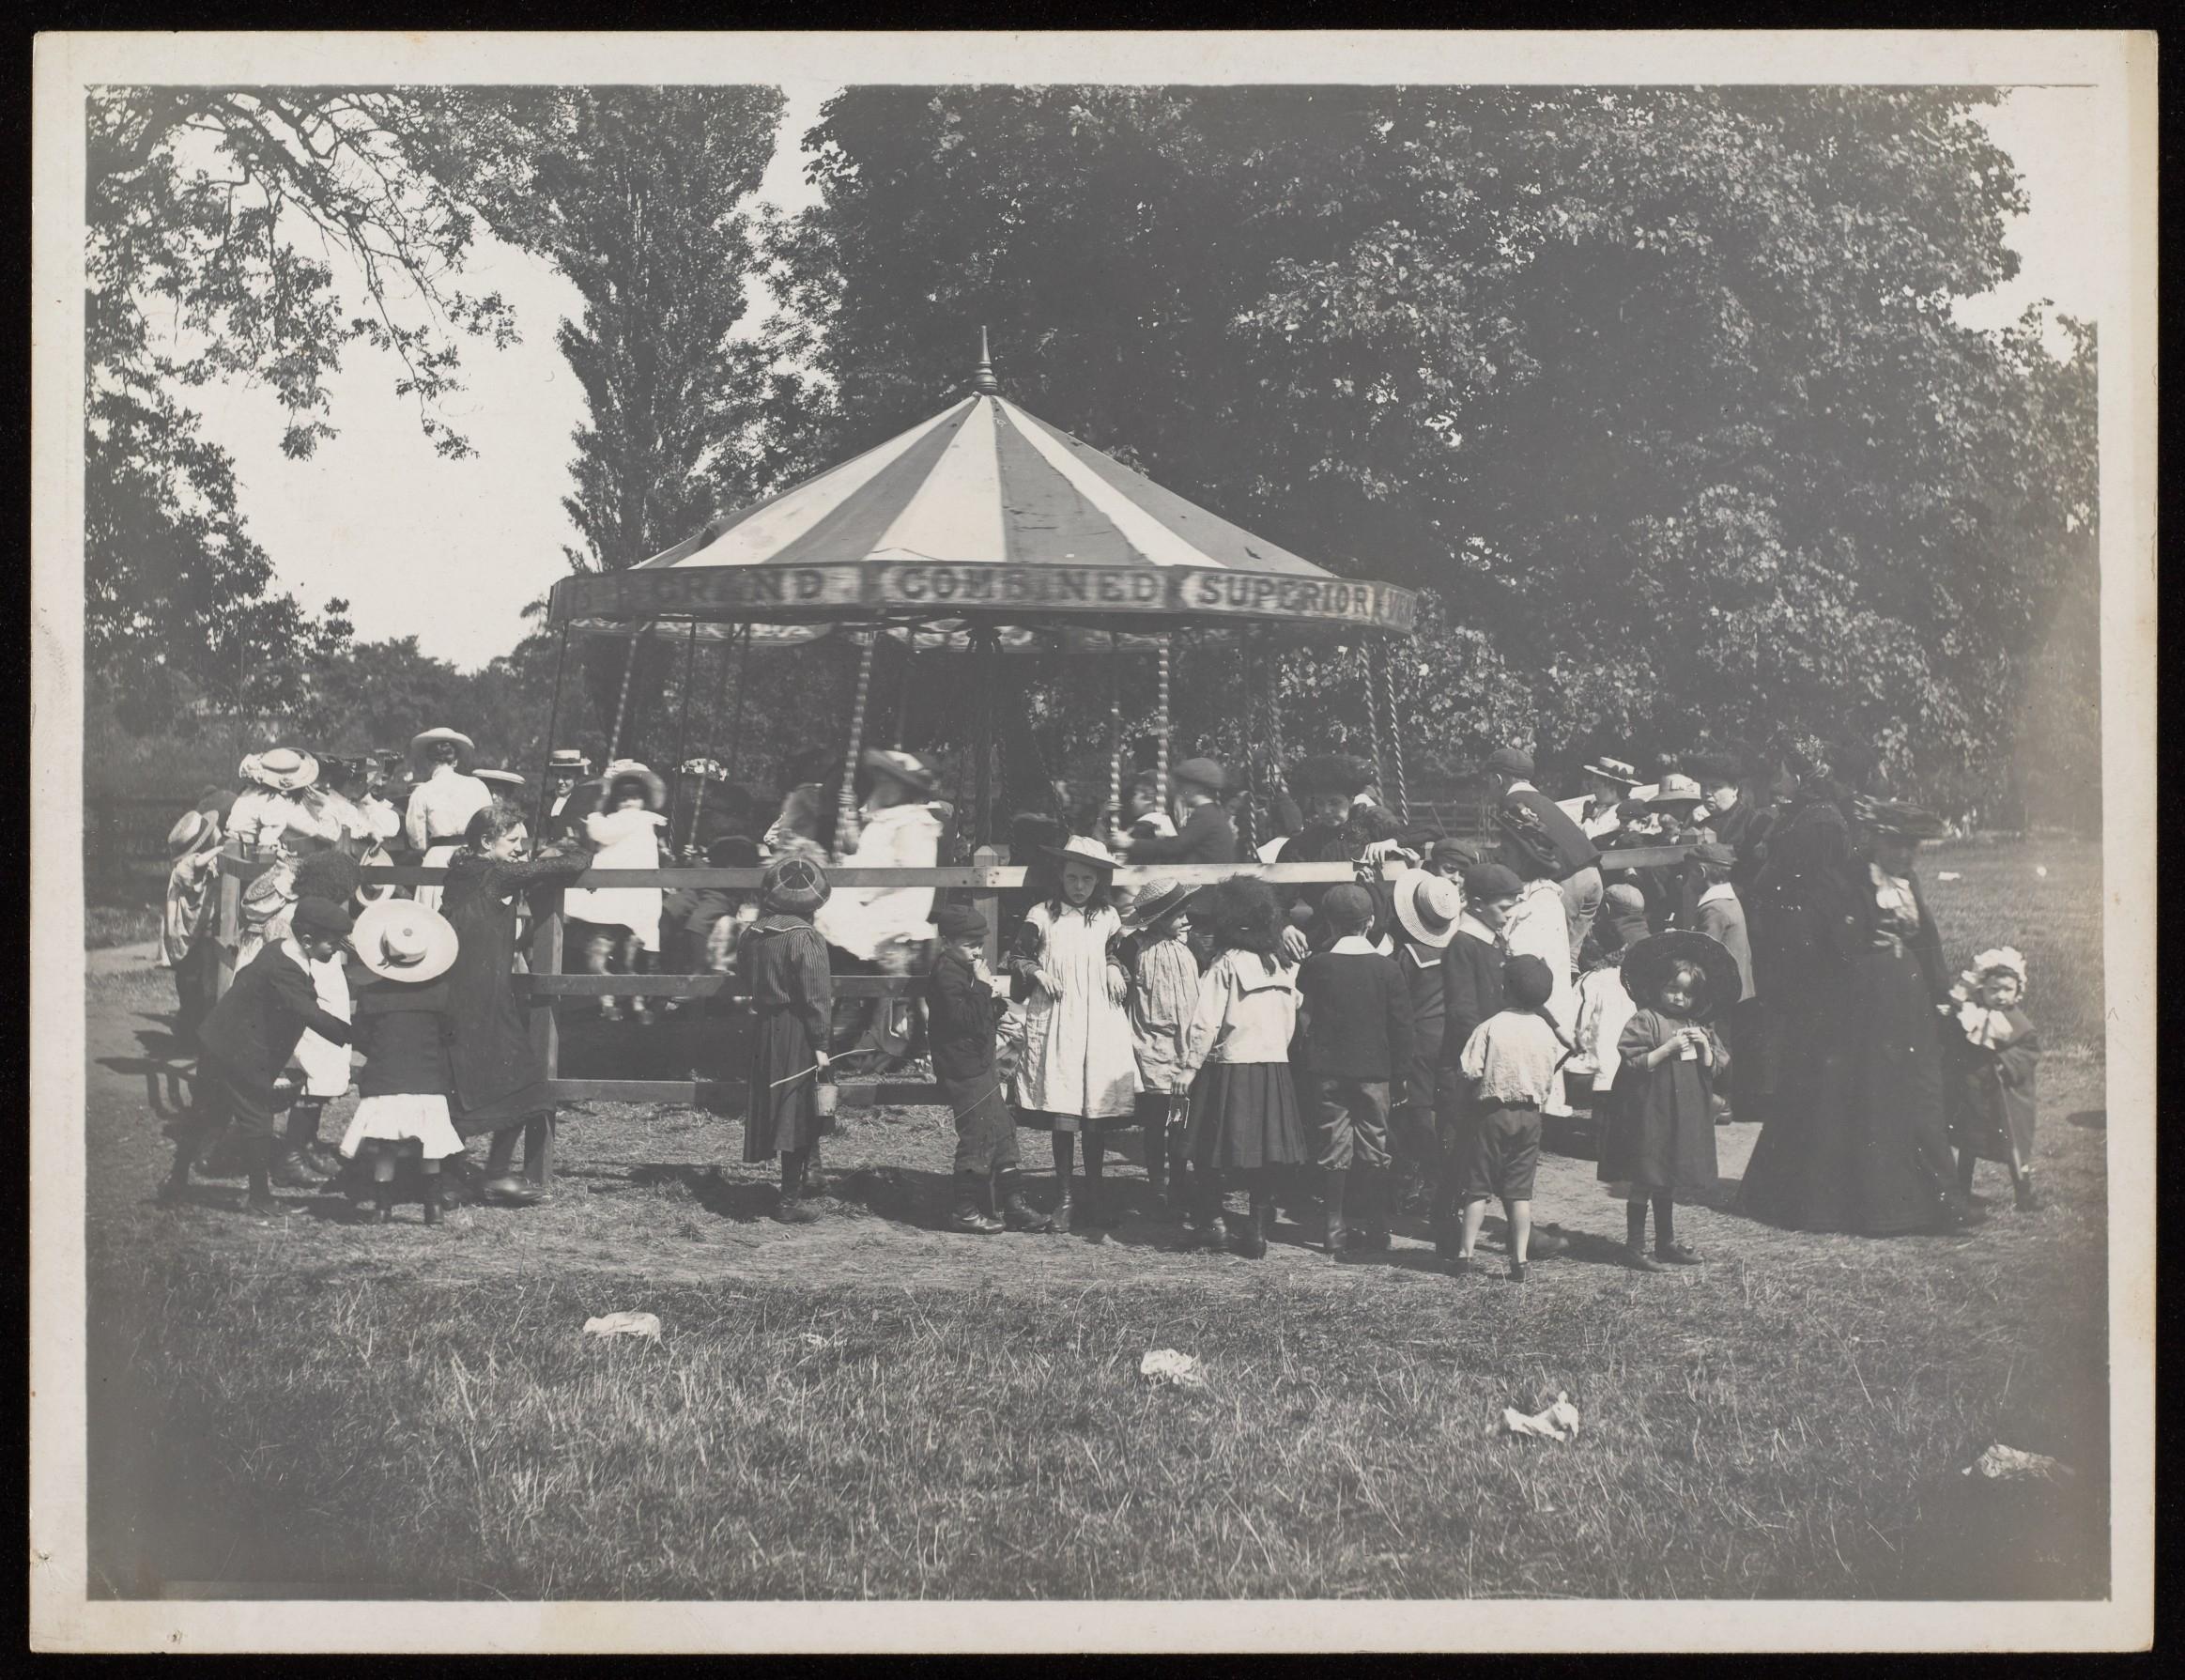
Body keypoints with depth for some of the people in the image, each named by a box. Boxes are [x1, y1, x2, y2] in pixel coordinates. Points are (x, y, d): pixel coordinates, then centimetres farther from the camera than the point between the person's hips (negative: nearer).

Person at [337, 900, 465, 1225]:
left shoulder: (369, 994, -5)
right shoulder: (440, 991, -4)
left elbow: (362, 1040, 3)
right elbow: (450, 1035, 6)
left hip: (383, 1085, -1)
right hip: (429, 1084, 1)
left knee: (384, 1154, 4)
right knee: (429, 1154, 11)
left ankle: (385, 1211, 4)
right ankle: (433, 1209, 10)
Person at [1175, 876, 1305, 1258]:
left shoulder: (1227, 965, -10)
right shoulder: (1284, 963, 5)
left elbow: (1206, 1023, -13)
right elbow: (1292, 1019, 10)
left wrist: (1189, 1066, -7)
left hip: (1231, 1066, -4)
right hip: (1275, 1067, 4)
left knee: (1214, 1155, 7)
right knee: (1264, 1153, 7)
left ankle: (1210, 1220, 11)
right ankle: (1259, 1228, 8)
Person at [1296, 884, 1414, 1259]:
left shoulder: (1316, 965, -5)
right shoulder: (1387, 968, -4)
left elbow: (1305, 1017, 6)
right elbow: (1402, 1027, -1)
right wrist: (1401, 1076, 6)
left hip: (1329, 1072, 0)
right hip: (1374, 1072, 0)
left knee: (1334, 1152, 4)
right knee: (1374, 1151, 9)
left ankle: (1336, 1232, 4)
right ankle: (1377, 1230, 11)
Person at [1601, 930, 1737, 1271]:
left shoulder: (1699, 1028, 12)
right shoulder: (1645, 1020, -8)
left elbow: (1718, 1069, 11)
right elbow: (1632, 1062, -17)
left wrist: (1705, 1048, -6)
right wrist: (1668, 1048, -20)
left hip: (1684, 1120, 6)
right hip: (1647, 1117, -6)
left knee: (1668, 1183, 16)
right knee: (1643, 1182, -2)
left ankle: (1666, 1243, 25)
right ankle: (1634, 1246, 4)